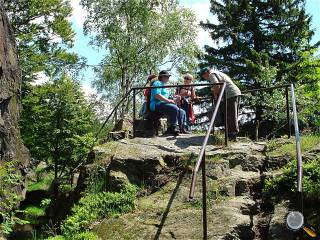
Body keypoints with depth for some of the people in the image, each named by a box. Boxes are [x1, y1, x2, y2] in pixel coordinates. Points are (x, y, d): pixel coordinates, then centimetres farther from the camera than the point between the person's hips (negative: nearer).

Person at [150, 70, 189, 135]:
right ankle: (172, 128, -33)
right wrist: (168, 100, -19)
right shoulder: (158, 83, -1)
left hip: (164, 104, 11)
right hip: (157, 105, -10)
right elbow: (157, 95, -17)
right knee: (174, 108, -33)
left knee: (182, 112, 2)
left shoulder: (164, 86, 31)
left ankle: (182, 128, -9)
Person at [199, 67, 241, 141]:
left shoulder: (211, 74, 0)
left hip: (231, 94, -10)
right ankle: (234, 133, 17)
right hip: (237, 92, 10)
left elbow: (217, 86, -17)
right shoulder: (218, 73, 29)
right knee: (233, 115, 13)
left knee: (231, 116, -8)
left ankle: (232, 135, -8)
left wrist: (215, 95, 0)